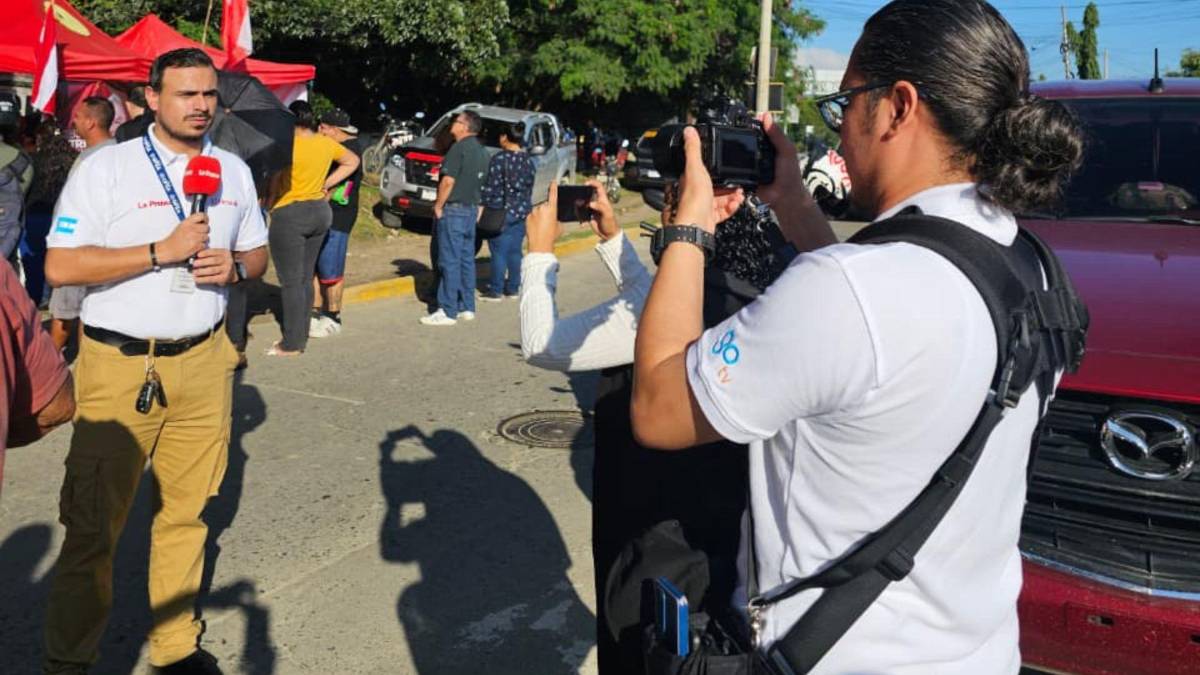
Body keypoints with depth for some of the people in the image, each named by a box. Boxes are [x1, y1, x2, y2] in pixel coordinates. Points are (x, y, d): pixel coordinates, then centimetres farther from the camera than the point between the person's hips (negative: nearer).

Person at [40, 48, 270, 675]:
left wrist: (235, 265, -6)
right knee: (93, 521, 4)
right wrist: (161, 251, -18)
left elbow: (258, 253, 18)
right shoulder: (106, 167, -5)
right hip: (119, 365, -4)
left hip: (203, 361, 4)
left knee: (188, 510, 9)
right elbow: (60, 267, -10)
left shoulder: (234, 170, 10)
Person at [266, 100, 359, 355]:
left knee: (291, 282, -2)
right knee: (306, 278, 14)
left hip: (290, 215, -7)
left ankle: (292, 344, 2)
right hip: (320, 212, 7)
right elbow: (353, 161, 20)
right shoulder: (327, 143, 5)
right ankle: (301, 336, 20)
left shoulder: (289, 145, -16)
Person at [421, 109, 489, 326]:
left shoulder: (460, 148, -14)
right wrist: (476, 206, 17)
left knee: (450, 261, -6)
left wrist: (438, 206, -11)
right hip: (472, 210, 9)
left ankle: (448, 312, -4)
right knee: (466, 259, 13)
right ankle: (467, 307, 17)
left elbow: (448, 180, -19)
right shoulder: (482, 151, 13)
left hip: (454, 210, -9)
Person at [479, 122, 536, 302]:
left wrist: (484, 206, -4)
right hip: (522, 211, 6)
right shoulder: (528, 161, 8)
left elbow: (491, 187, -12)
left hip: (502, 211, -6)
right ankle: (512, 289, 16)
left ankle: (496, 291, 2)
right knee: (515, 251, 11)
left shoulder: (500, 159, -12)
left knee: (499, 252, -2)